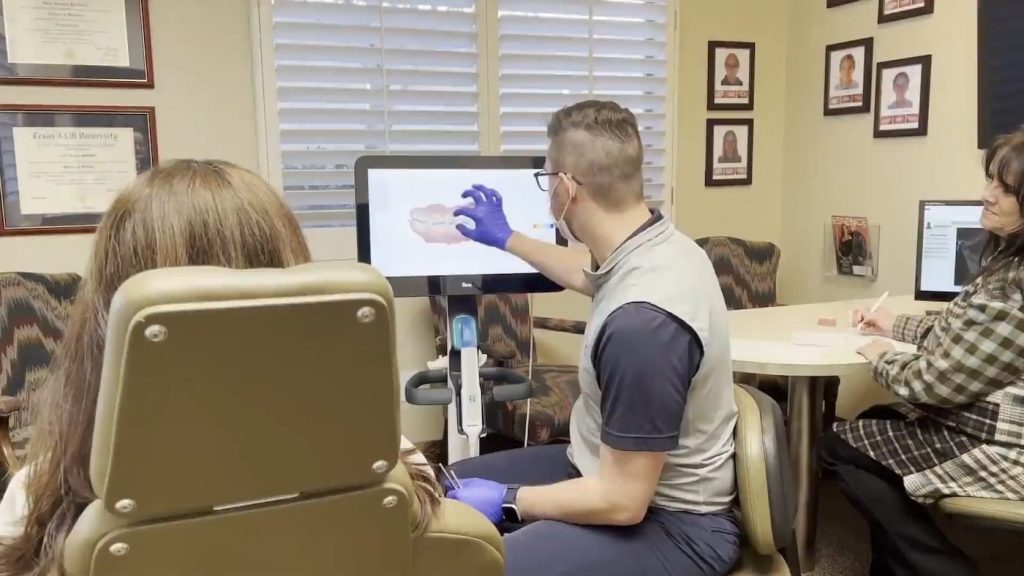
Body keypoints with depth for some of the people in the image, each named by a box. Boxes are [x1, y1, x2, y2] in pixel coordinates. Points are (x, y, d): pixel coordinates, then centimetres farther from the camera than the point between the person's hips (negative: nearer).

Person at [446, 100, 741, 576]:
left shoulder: (643, 318, -34)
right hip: (612, 468, 9)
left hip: (668, 522, -9)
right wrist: (506, 239, 34)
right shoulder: (654, 245, -4)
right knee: (442, 491, 13)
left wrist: (506, 500, -13)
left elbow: (623, 501, -27)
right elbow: (590, 275, 23)